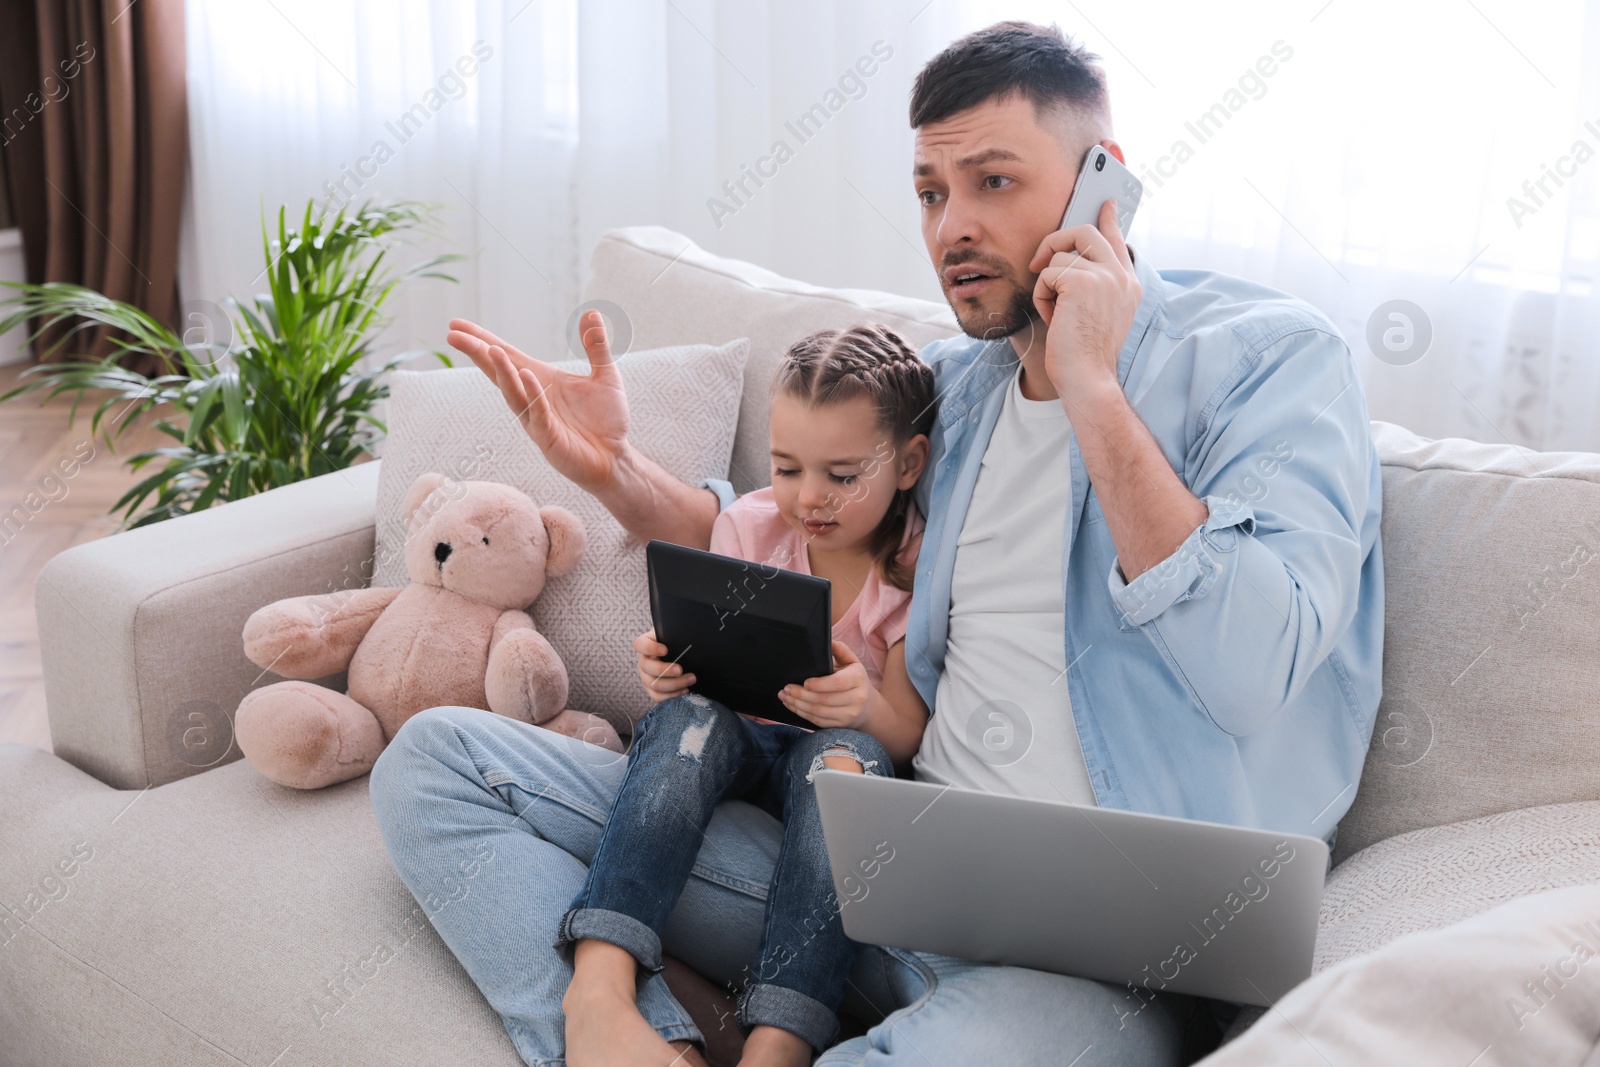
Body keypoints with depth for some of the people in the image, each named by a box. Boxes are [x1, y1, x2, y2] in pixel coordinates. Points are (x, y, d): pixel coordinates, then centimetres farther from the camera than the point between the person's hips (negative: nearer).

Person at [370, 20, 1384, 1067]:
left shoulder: (1271, 354, -4)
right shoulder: (950, 382, 15)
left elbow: (1251, 673, -20)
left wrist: (1089, 387, -16)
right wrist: (616, 471, 8)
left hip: (1106, 942, -6)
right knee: (436, 757, -2)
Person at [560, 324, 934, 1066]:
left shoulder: (919, 566, -8)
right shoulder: (749, 526, -1)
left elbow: (906, 738, -11)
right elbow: (707, 668, 2)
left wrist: (867, 708, -36)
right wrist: (668, 668, -23)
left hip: (836, 744, -2)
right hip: (736, 739, 2)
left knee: (847, 754, -35)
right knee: (687, 716, -31)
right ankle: (600, 979, -46)